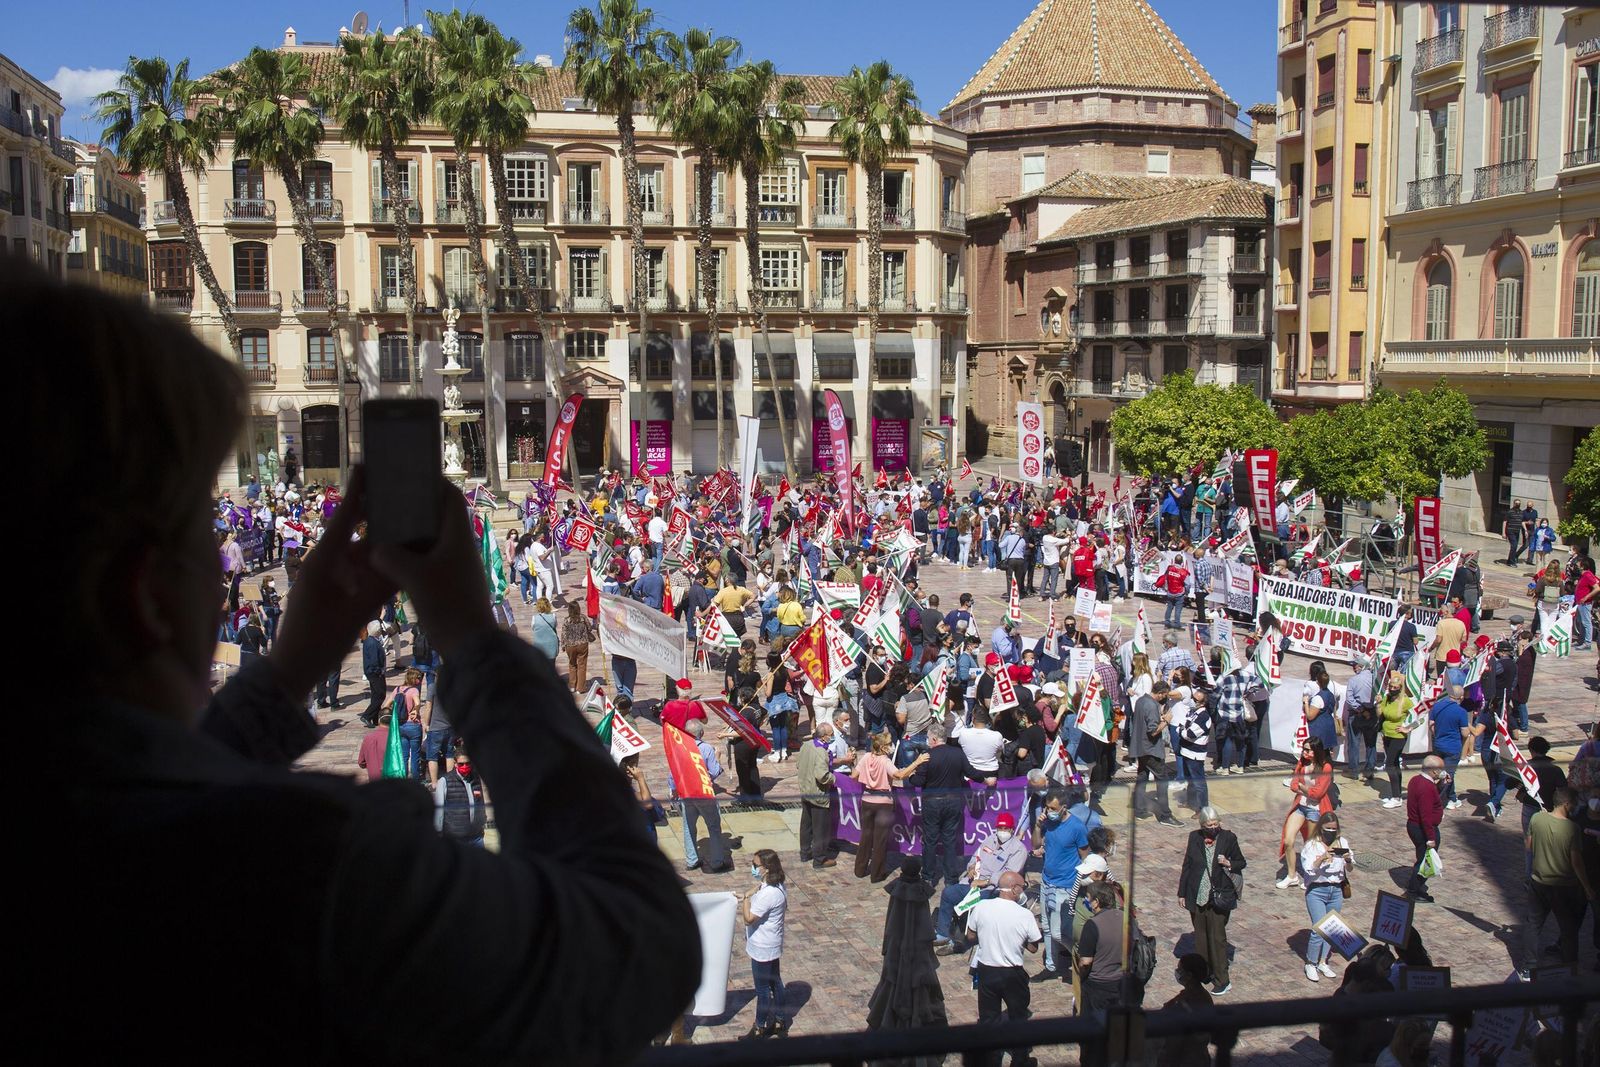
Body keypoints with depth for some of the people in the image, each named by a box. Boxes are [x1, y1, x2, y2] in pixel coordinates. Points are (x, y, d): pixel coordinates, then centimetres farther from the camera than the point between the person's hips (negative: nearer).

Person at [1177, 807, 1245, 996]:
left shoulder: (1228, 838, -4)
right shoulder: (1194, 838, 2)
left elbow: (1241, 863, 7)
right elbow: (1187, 865, 8)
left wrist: (1228, 863, -16)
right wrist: (1182, 893, 8)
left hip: (1219, 897, -3)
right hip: (1197, 896, 3)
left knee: (1217, 937, -4)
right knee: (1200, 936, 13)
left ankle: (1222, 981, 4)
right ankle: (1203, 971, 28)